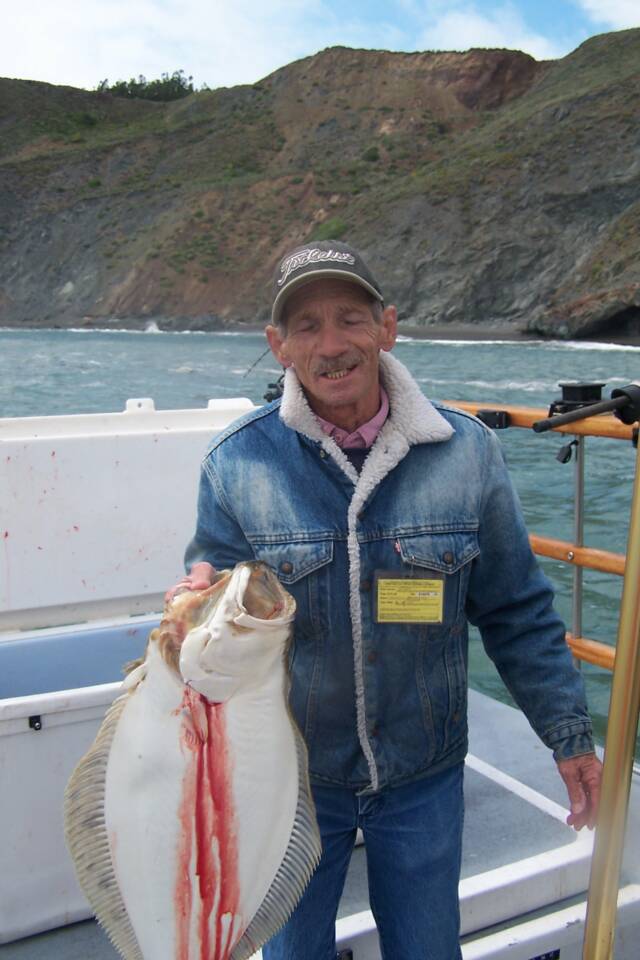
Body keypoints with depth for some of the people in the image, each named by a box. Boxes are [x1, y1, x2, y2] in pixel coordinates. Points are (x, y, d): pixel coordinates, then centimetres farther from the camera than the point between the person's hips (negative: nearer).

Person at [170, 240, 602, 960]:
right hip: (292, 772, 0)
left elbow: (516, 612, -1)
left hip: (424, 778, 1)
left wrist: (568, 732, 0)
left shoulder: (465, 451, -10)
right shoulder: (236, 462, -13)